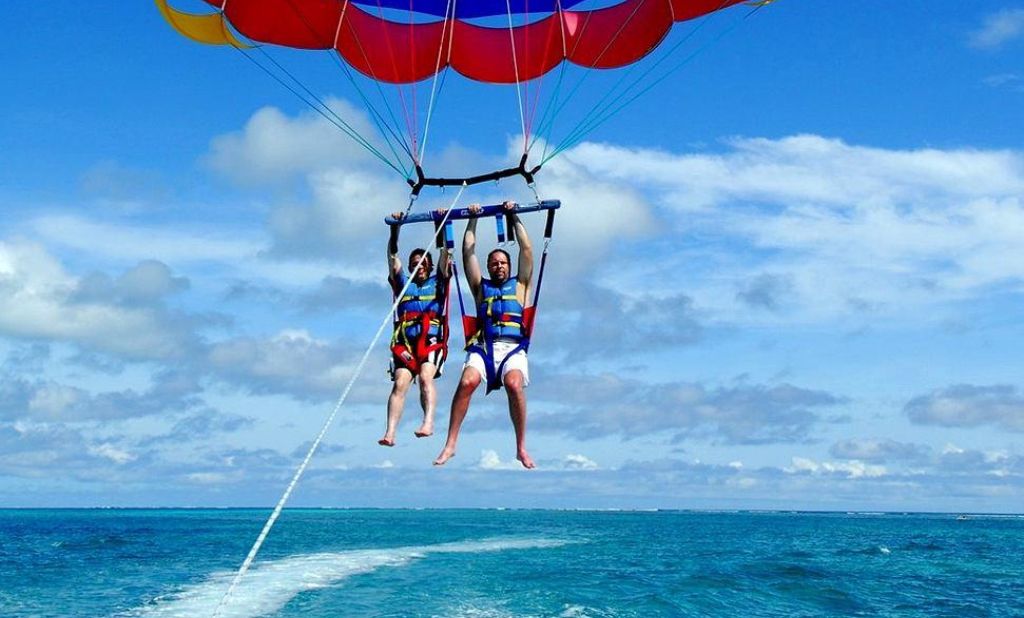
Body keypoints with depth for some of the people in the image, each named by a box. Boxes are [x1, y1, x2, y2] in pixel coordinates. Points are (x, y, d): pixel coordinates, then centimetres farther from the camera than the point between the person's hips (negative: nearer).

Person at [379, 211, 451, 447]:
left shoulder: (437, 282, 22)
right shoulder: (403, 283, 26)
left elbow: (445, 253, 15)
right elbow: (393, 255, 19)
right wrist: (395, 228, 9)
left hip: (432, 340, -1)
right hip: (405, 341, 1)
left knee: (425, 376, -25)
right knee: (400, 382, -17)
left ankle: (428, 422, -42)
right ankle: (390, 433, -31)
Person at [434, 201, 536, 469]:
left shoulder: (519, 285, 24)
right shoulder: (481, 287, 26)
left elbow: (527, 250, 17)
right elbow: (468, 252, 22)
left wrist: (514, 217, 18)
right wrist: (473, 219, 22)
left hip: (512, 347, -1)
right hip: (484, 346, 1)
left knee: (514, 384, -32)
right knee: (467, 381, -29)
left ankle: (521, 447, -23)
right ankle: (450, 444, -27)